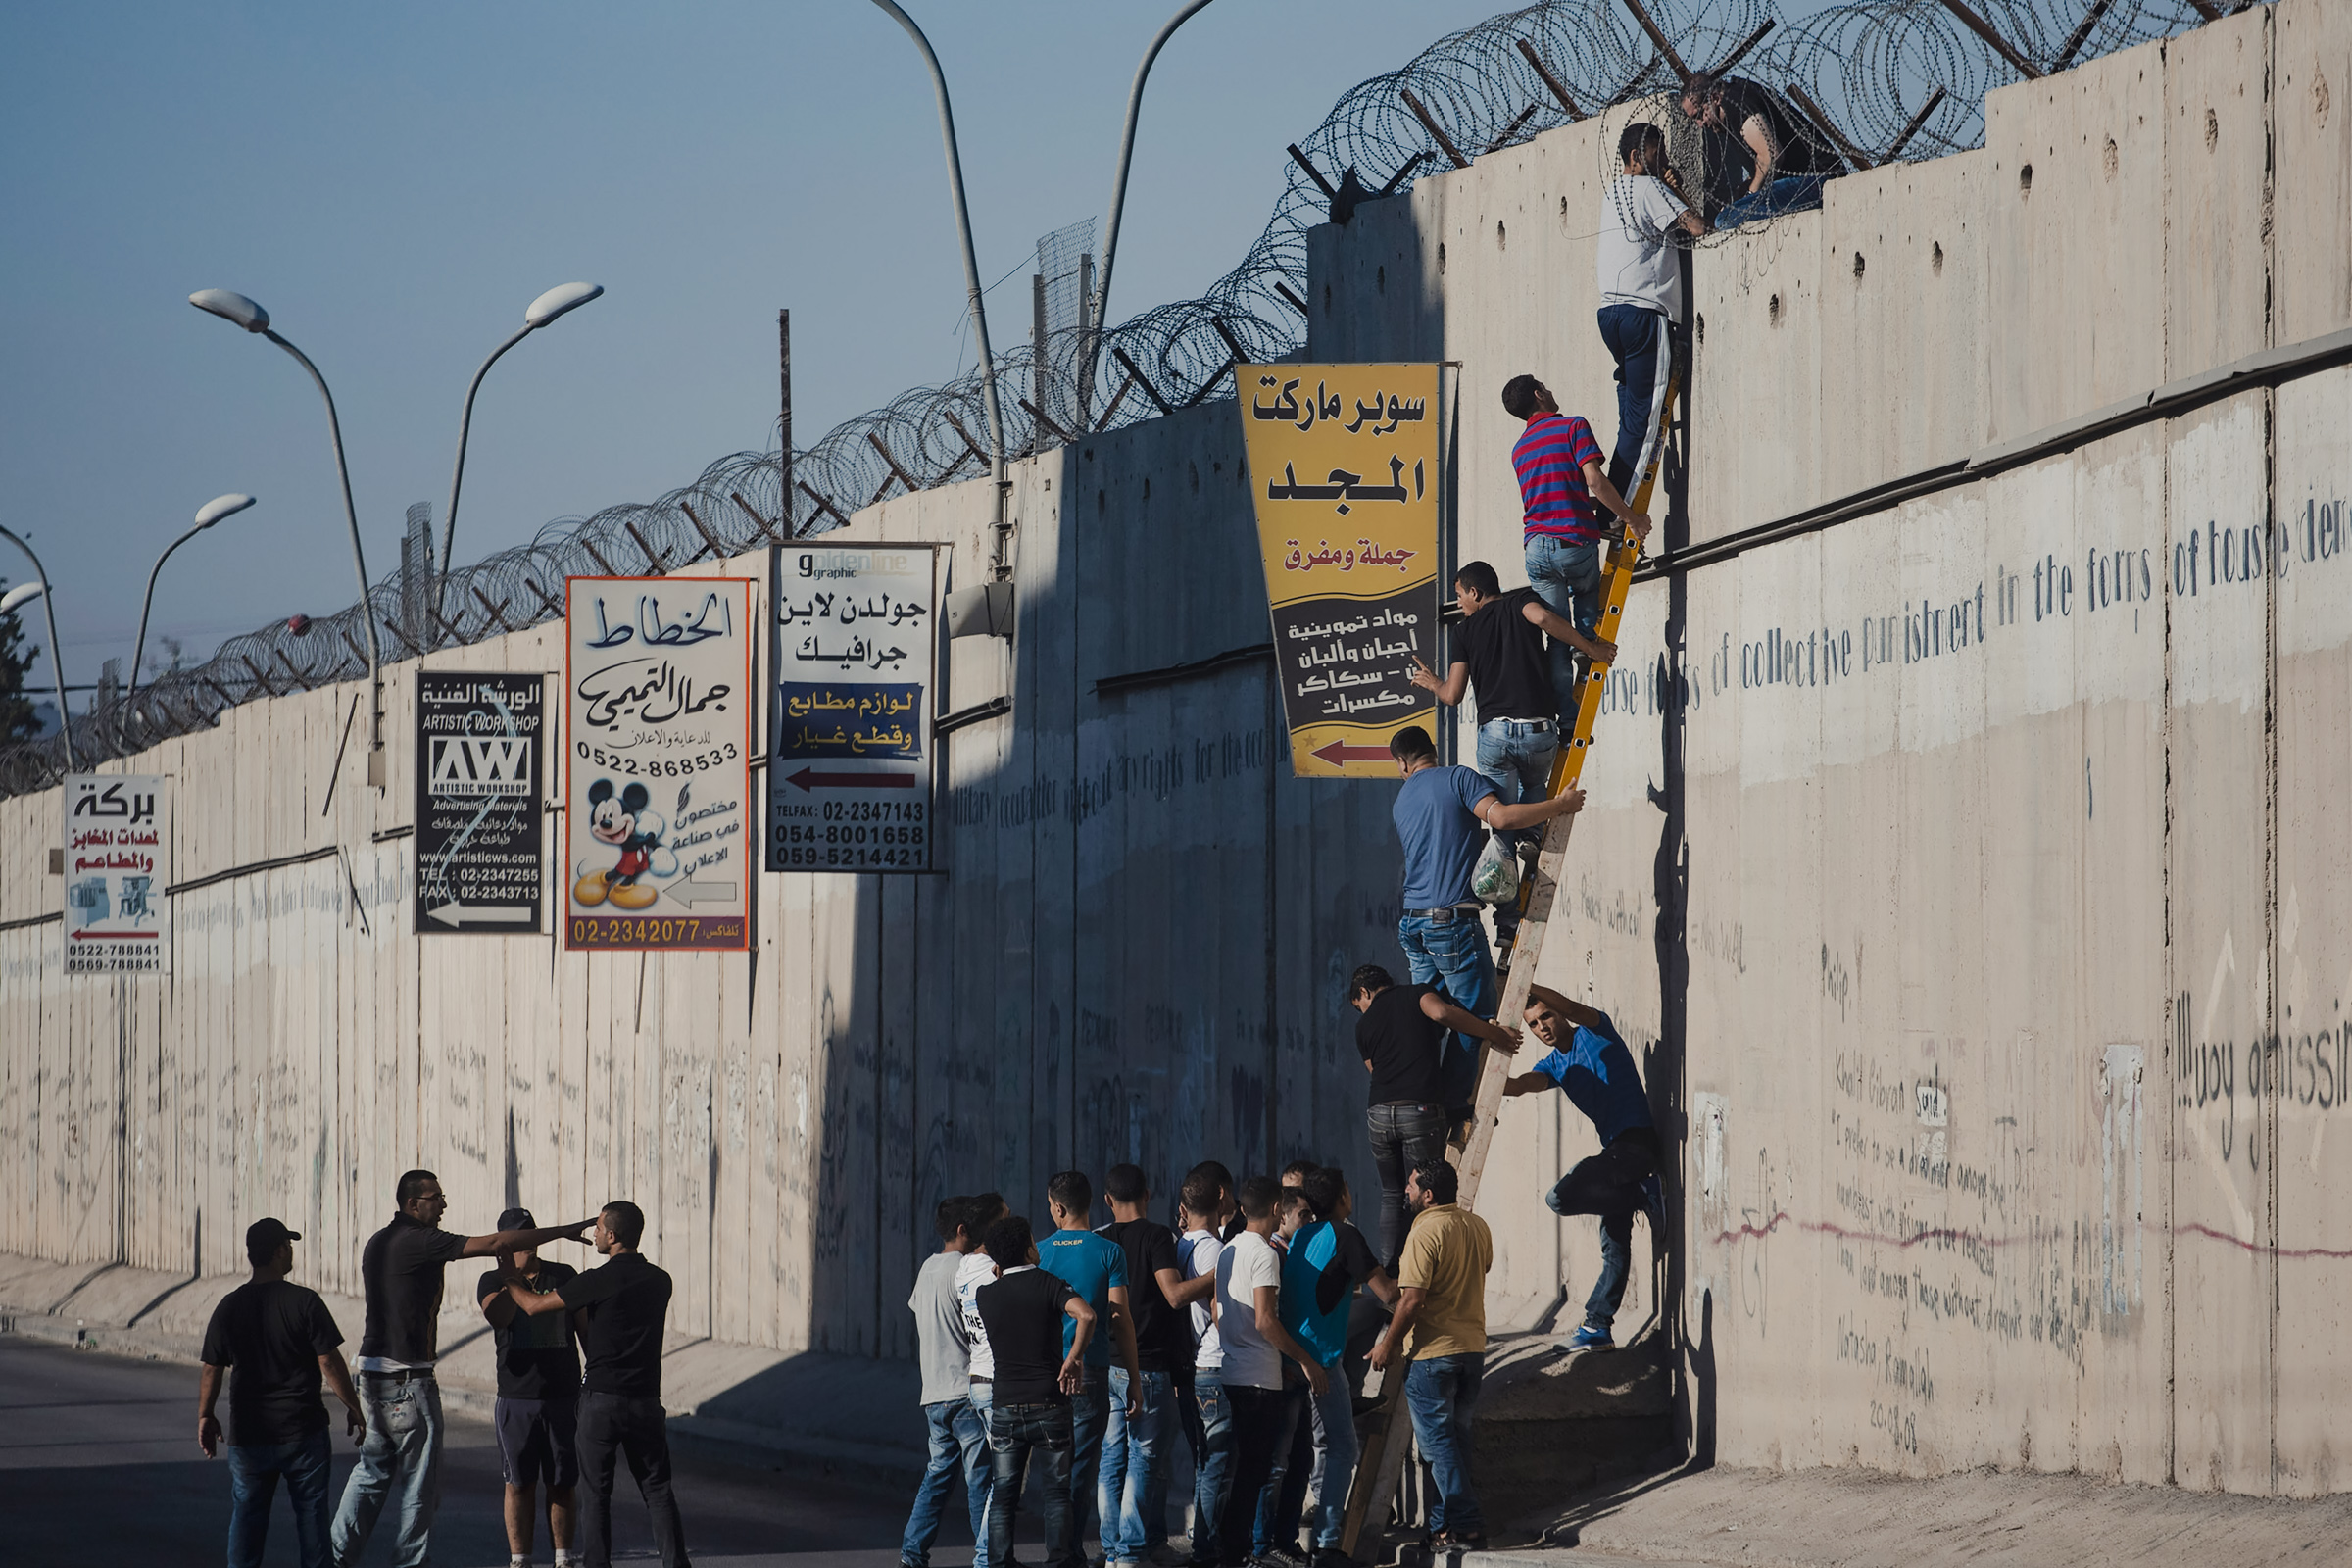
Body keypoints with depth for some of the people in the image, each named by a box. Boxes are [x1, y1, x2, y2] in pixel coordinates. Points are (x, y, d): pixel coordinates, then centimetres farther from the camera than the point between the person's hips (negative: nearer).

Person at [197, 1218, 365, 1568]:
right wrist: (353, 1407, 0)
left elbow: (211, 1370, 2)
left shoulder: (230, 1306, -1)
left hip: (248, 1434, 2)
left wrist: (205, 1416, 16)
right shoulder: (304, 1302, -10)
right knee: (310, 1513, 8)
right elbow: (329, 1362, -11)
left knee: (247, 1516, 9)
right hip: (303, 1432, -2)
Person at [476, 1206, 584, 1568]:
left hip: (563, 1398, 1)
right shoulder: (493, 1281, 4)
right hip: (517, 1399, -1)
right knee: (519, 1483, 1)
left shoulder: (564, 1276, 8)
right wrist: (517, 1272, -16)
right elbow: (498, 1317, -17)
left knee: (562, 1484, 4)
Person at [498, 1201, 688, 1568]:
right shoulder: (660, 1282, 4)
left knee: (597, 1493, 6)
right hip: (646, 1399, 4)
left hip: (601, 1399, -4)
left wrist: (510, 1278, 16)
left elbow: (534, 1305, -3)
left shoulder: (598, 1282, -12)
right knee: (657, 1489, 7)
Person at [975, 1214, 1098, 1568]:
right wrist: (1074, 1358, -17)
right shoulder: (1049, 1284, -7)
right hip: (1049, 1404, -2)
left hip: (1003, 1406, 2)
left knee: (1002, 1493, 8)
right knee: (1058, 1490, 5)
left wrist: (998, 1270, 26)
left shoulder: (985, 1295, 2)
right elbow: (1085, 1315, -24)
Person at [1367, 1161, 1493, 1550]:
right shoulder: (1478, 1227, 6)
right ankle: (1443, 1524, 16)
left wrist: (1388, 1344, -9)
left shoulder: (1425, 1232, -16)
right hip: (1473, 1345, 7)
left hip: (1432, 1351, -7)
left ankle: (1465, 1525, -7)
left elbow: (1413, 1299, -20)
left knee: (1437, 1441, -2)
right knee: (1455, 1437, 13)